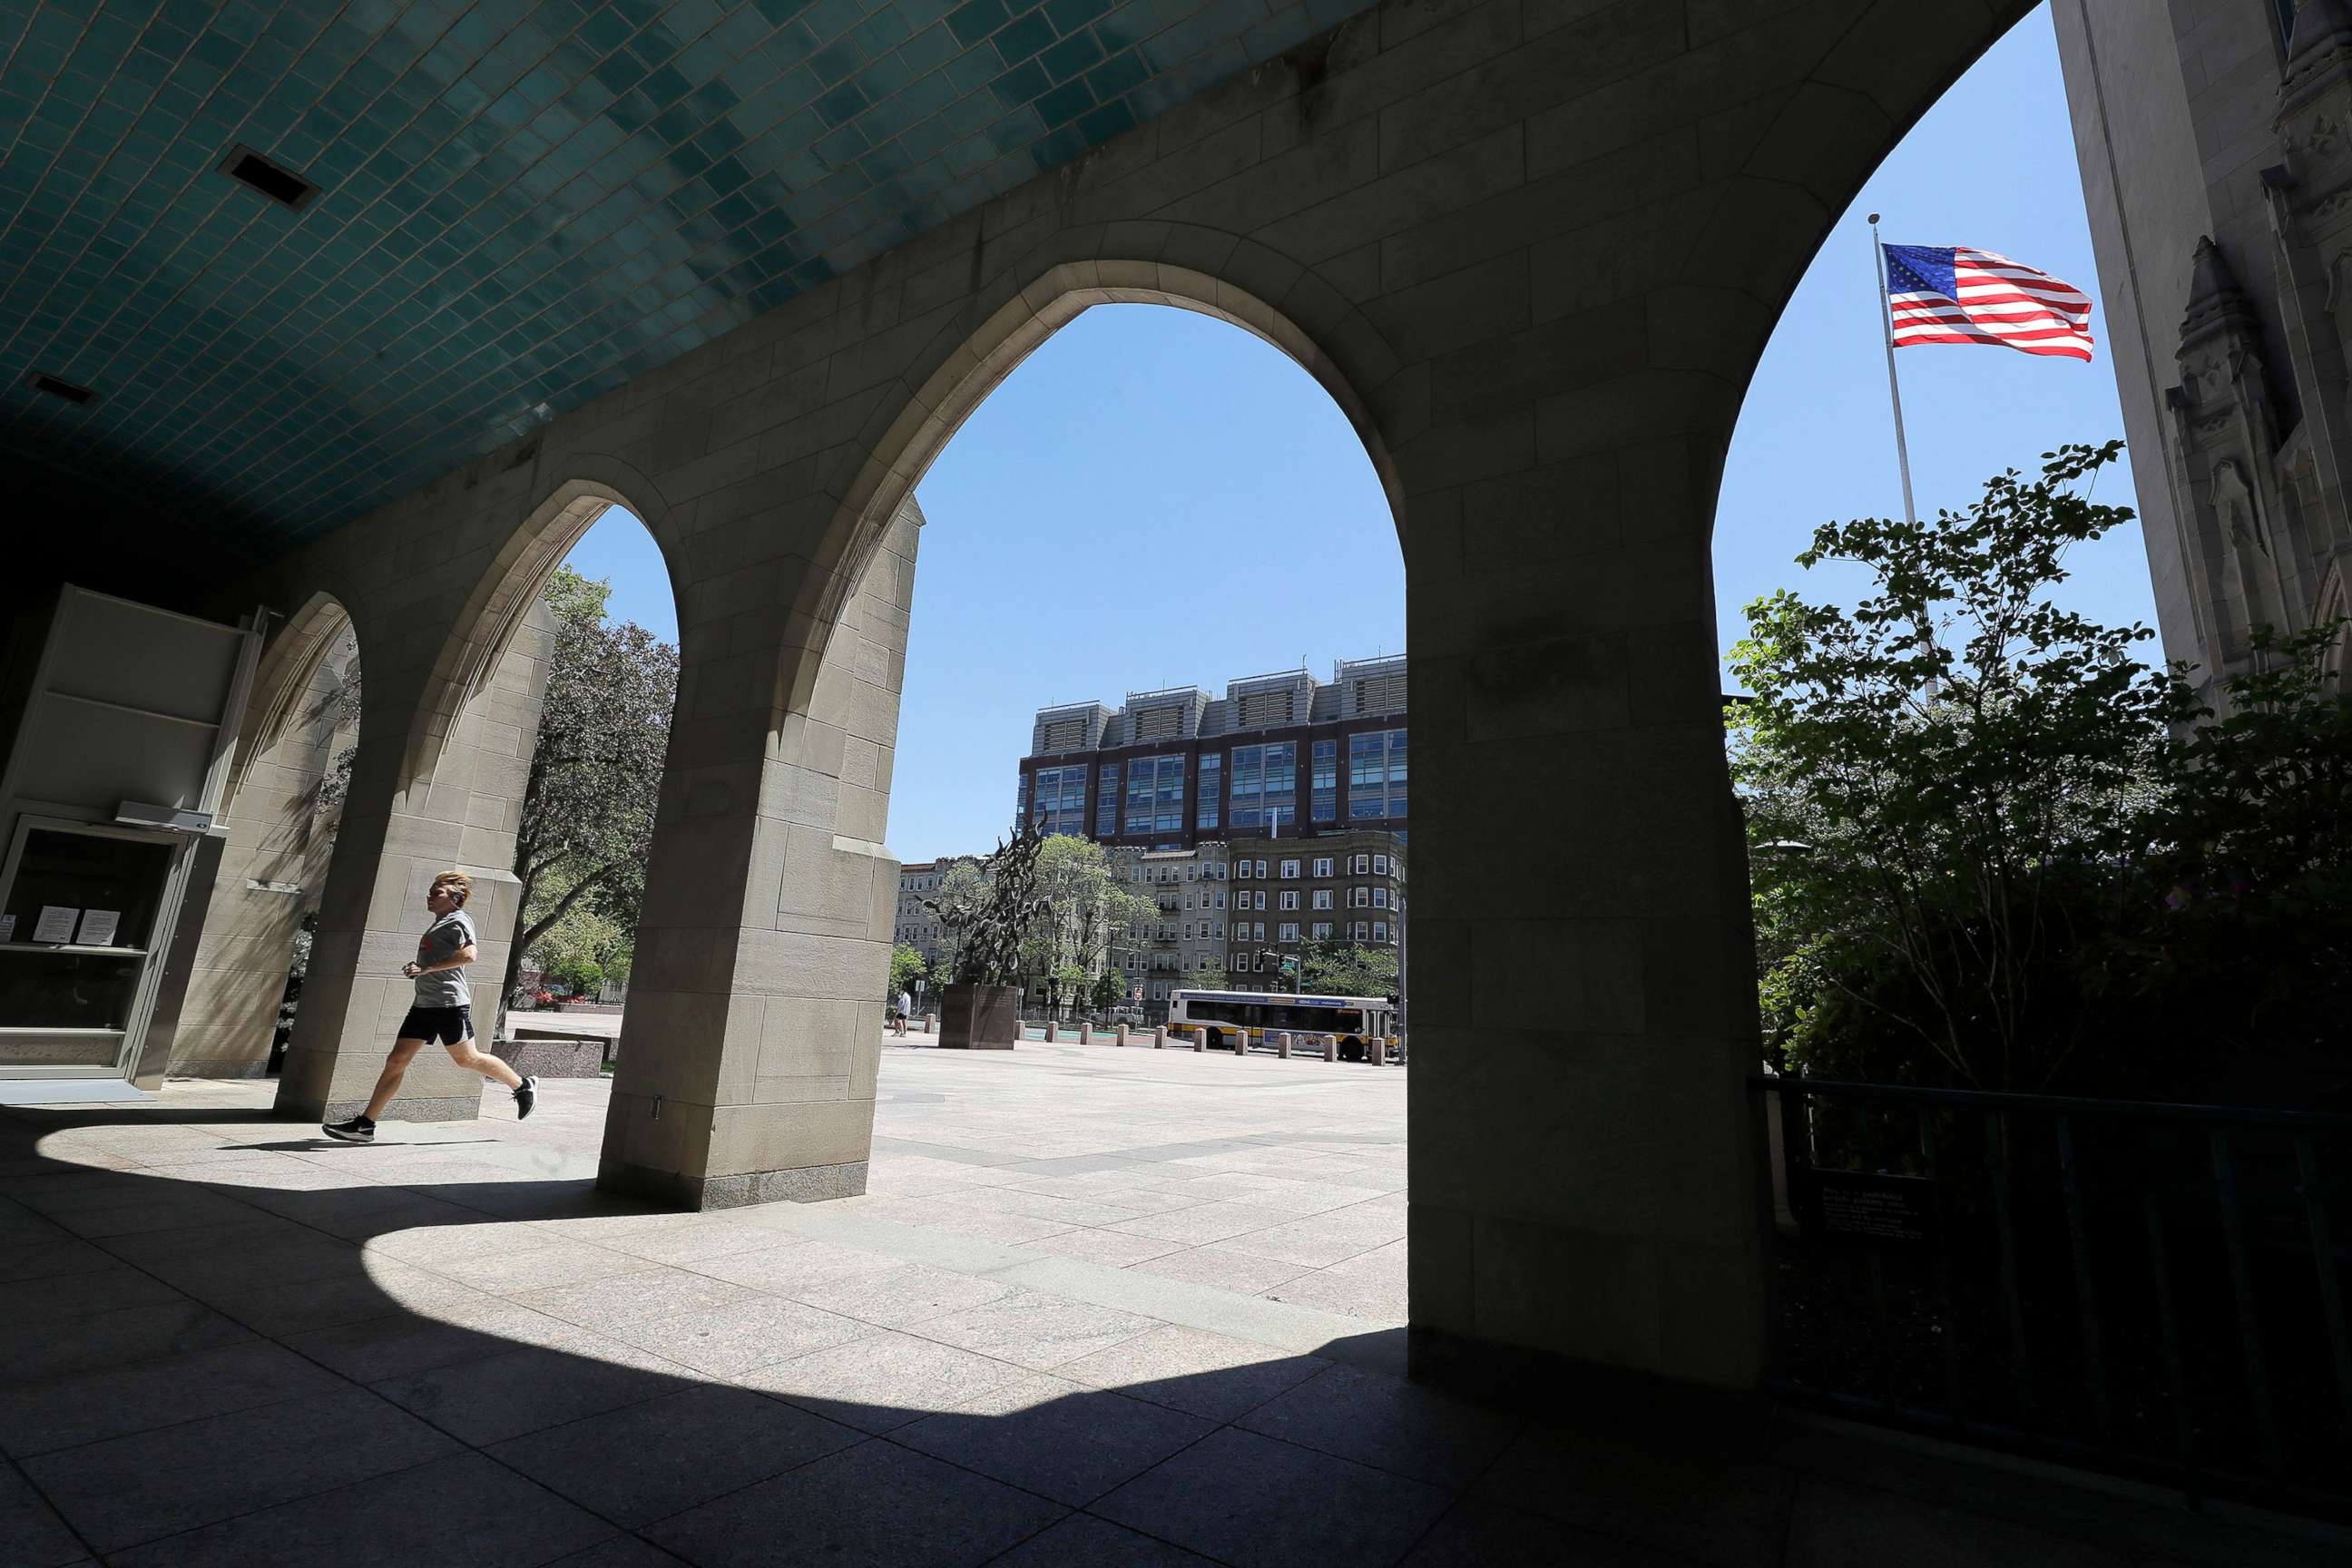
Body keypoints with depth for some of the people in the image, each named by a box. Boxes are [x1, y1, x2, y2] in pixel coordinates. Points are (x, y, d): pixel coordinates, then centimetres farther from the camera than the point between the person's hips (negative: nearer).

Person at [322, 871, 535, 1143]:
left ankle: (523, 1086, 14)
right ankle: (364, 1125, 5)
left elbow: (469, 954, -22)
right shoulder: (439, 924, 21)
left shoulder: (458, 920, -7)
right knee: (396, 1061, 3)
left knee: (466, 1059, 0)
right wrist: (418, 969, 19)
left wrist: (426, 968, -22)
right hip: (424, 1004, 9)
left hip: (449, 1002, -9)